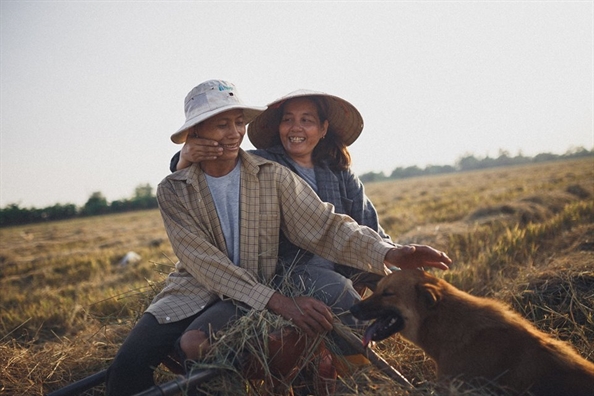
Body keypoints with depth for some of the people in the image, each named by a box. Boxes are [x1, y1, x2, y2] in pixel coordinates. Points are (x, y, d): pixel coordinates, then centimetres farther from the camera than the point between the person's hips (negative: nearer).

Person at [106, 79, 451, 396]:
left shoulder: (272, 176, -3)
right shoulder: (173, 191, -5)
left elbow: (325, 227, -10)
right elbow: (205, 263, -16)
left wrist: (389, 254, -28)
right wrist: (278, 301, -28)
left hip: (256, 291, -1)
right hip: (193, 291, 1)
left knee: (195, 343, -30)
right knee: (128, 366, -20)